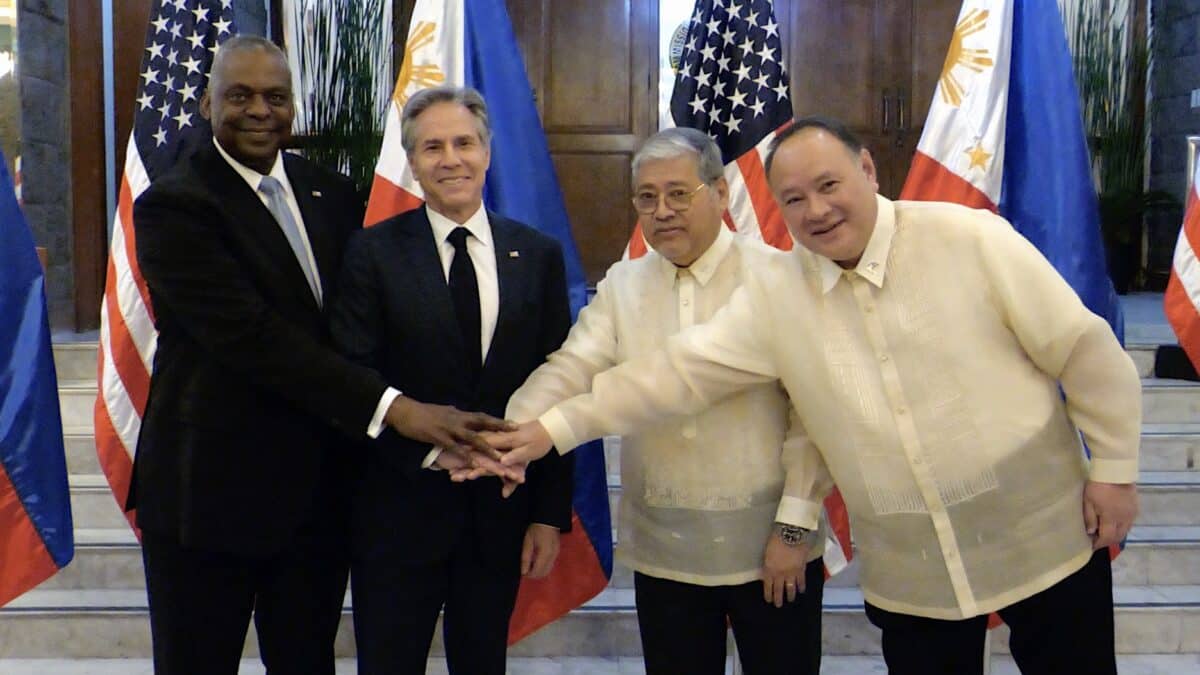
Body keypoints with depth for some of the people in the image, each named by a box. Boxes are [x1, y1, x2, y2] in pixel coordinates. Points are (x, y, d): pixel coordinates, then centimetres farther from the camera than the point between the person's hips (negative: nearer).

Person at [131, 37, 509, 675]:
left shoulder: (332, 194, 7)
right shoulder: (173, 206, -12)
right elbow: (253, 335, -22)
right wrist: (394, 409, -27)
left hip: (319, 494, 5)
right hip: (210, 493, -5)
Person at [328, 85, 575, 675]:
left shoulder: (538, 255, 2)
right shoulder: (374, 252, -4)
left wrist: (551, 515, 1)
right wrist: (429, 447, -21)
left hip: (501, 513, 2)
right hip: (399, 510, -2)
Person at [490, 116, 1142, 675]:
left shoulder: (970, 238, -11)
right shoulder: (772, 294, -3)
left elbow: (1084, 350, -5)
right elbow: (680, 369, -5)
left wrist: (1113, 466, -4)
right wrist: (556, 427, -10)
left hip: (1045, 541, -2)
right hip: (910, 573, 2)